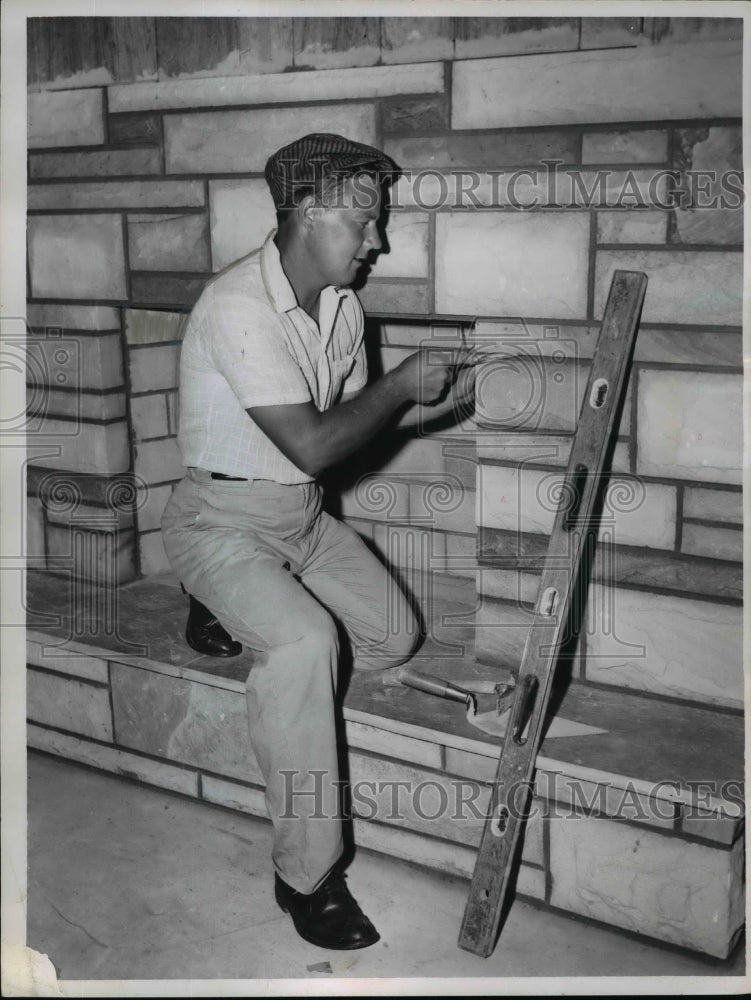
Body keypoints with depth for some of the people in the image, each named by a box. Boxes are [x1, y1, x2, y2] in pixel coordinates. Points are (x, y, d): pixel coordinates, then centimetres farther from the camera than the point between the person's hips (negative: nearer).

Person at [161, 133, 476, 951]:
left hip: (302, 513, 8)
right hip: (222, 521, -8)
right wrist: (400, 383, -17)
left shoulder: (342, 304, 2)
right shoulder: (238, 307, -25)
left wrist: (434, 400, -6)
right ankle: (306, 875, -18)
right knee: (304, 639, -32)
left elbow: (353, 418, 10)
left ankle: (248, 623, 27)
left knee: (395, 637, 4)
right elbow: (312, 444, -29)